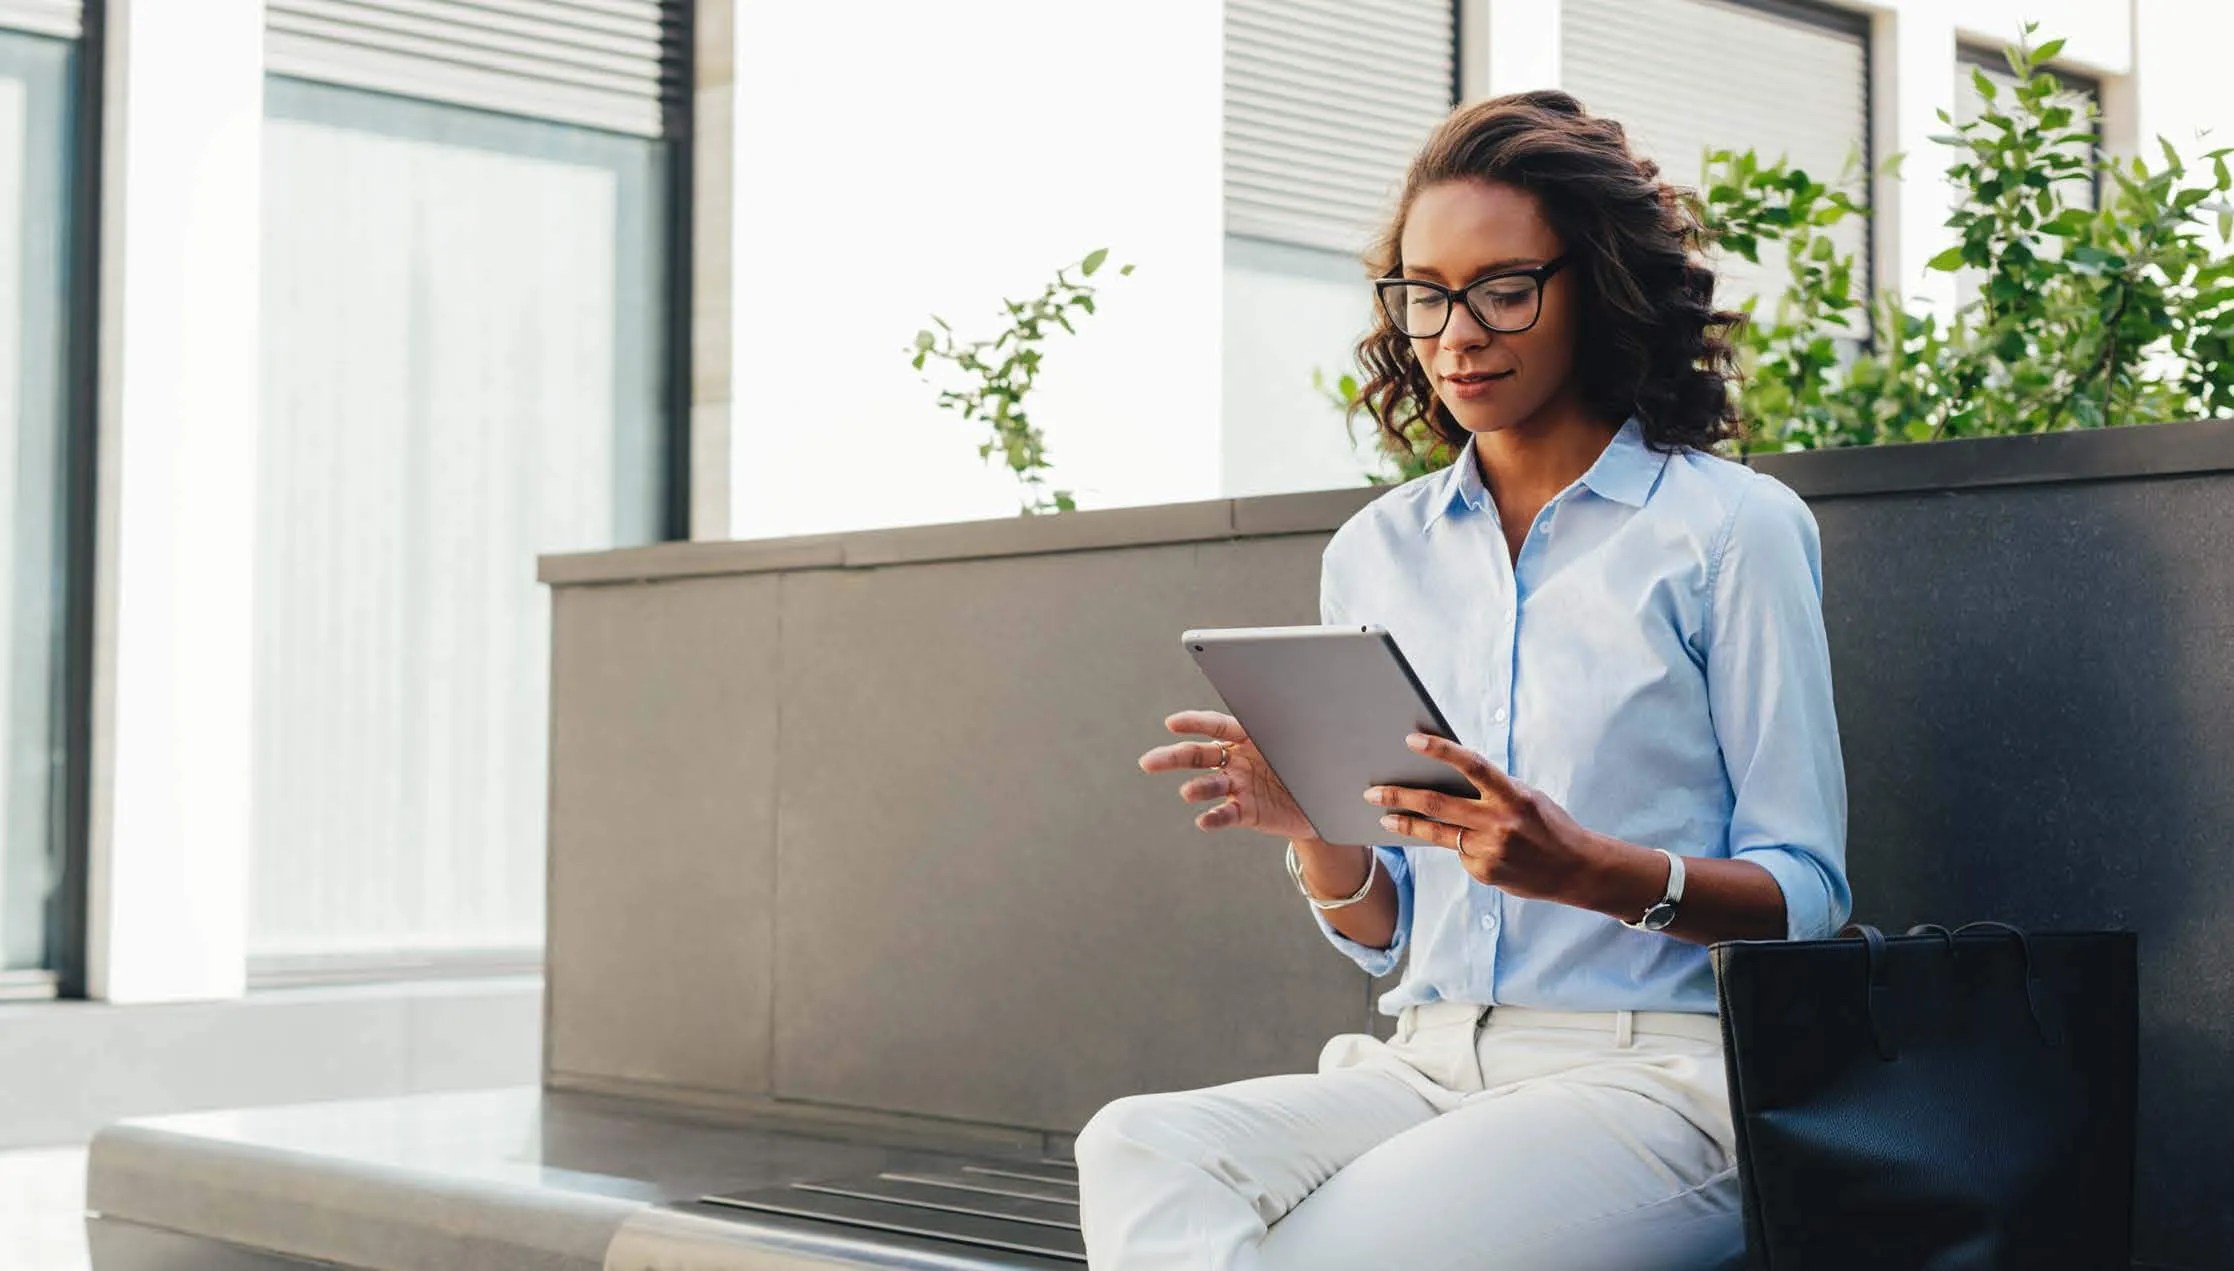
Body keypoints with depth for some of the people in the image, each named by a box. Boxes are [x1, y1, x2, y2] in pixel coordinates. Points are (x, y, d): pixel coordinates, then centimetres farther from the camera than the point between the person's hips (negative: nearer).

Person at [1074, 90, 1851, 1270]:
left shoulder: (1733, 528, 1)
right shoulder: (1372, 552, 14)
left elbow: (1806, 897, -2)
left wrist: (1587, 870, -19)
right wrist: (1312, 827, -6)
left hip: (1649, 1072, -4)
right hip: (1425, 1064, 4)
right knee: (1135, 1150, -27)